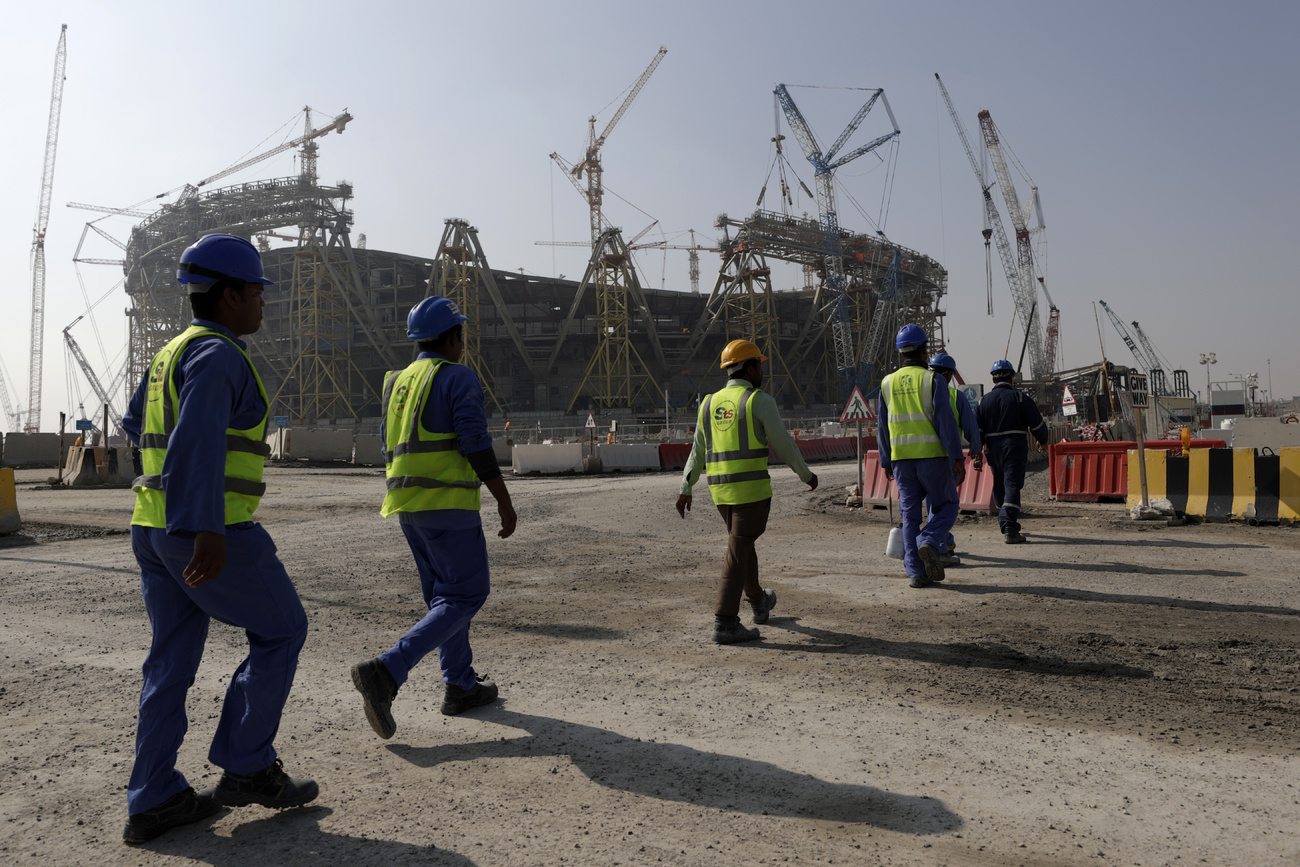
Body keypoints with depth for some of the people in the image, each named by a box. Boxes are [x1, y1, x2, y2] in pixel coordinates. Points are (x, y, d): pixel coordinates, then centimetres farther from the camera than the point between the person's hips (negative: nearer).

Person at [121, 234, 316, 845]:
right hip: (210, 531, -9)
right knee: (280, 632, 5)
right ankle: (246, 768, 9)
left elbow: (136, 423, 32)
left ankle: (153, 802, 16)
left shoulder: (174, 353, 16)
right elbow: (198, 439, -27)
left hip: (154, 527, 9)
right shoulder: (218, 354, -14)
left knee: (174, 658, 12)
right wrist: (208, 532, -35)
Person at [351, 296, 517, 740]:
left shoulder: (397, 381, 15)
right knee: (465, 596, -2)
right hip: (448, 503, -8)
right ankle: (386, 672, -14)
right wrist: (504, 502, -10)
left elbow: (391, 450, 17)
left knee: (444, 595, 17)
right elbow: (477, 445, -15)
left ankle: (461, 685, 22)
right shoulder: (458, 377, -8)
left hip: (407, 504, 8)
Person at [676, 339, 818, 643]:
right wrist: (806, 474, 9)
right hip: (751, 488, -6)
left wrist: (685, 490, 16)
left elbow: (698, 451, 13)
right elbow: (783, 445, -6)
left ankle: (759, 603, 40)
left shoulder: (710, 403, 10)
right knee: (738, 553, -5)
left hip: (720, 489, 7)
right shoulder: (760, 401, -8)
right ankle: (725, 623, -5)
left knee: (743, 542, 23)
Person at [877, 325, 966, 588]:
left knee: (910, 515, 7)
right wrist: (958, 458, -11)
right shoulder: (933, 380, -5)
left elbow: (883, 427, 10)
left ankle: (916, 573, 4)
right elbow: (945, 420, -12)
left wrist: (886, 462, 18)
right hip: (932, 456, -4)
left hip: (902, 458, 4)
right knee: (946, 507, 11)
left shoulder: (888, 383, 8)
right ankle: (929, 542, -15)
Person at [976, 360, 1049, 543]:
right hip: (1015, 446, -3)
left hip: (993, 449, 3)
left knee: (999, 487, 16)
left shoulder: (984, 400, 6)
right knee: (1012, 485, -7)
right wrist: (1043, 441, 18)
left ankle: (1006, 525, 29)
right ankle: (1009, 528, -19)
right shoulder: (1020, 398, -3)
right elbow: (1037, 424, 0)